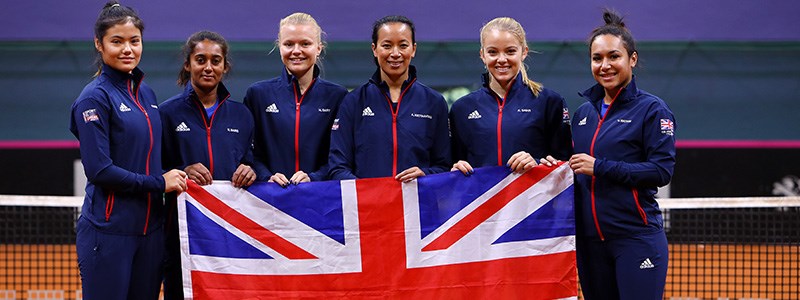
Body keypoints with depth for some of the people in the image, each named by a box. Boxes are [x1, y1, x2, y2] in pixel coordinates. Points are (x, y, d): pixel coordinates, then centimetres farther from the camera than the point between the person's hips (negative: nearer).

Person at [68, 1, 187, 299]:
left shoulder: (146, 93, 13)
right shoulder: (94, 98, -10)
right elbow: (99, 170, -16)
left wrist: (179, 174, 3)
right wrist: (159, 183, -12)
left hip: (149, 229, 7)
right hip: (109, 232, -7)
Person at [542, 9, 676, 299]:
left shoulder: (651, 109, -4)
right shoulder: (583, 112, 14)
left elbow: (662, 171, -13)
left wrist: (600, 167, -15)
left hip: (637, 239, -6)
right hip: (589, 240, 6)